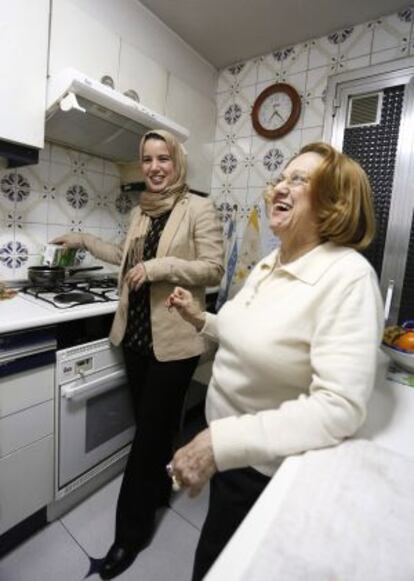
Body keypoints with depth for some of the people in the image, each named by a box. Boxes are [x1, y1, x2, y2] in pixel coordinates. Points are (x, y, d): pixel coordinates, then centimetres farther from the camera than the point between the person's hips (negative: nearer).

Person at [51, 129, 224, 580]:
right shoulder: (139, 211, 13)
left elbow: (214, 269, -13)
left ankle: (131, 532, 27)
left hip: (173, 340, -6)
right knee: (152, 424, 21)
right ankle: (159, 490, 47)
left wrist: (160, 266, -22)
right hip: (136, 334, 7)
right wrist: (84, 241, 27)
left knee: (150, 431, 6)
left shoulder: (198, 209, -7)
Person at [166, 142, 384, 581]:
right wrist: (201, 320, 1)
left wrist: (221, 442, -34)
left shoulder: (348, 276, -24)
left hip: (269, 468, -7)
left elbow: (340, 408, -31)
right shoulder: (270, 263, 2)